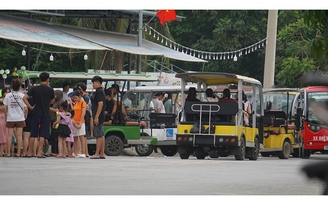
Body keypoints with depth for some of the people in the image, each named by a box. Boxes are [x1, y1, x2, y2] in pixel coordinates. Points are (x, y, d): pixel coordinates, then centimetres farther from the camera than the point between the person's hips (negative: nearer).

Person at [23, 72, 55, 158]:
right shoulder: (50, 90, -4)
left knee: (33, 134, 8)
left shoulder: (34, 89, -2)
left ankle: (29, 152, 12)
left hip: (36, 113, 1)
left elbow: (24, 98, -8)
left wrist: (30, 107, -2)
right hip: (46, 114, -1)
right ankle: (39, 153, -5)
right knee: (42, 135, 1)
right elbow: (52, 101, 10)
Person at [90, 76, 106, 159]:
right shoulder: (100, 91, 18)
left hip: (98, 116, -11)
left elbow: (100, 104, -21)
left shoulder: (99, 92, -13)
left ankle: (97, 154, -12)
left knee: (98, 135, -10)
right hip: (101, 116, 11)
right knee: (101, 135, 10)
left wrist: (96, 117, -24)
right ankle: (102, 154, 12)